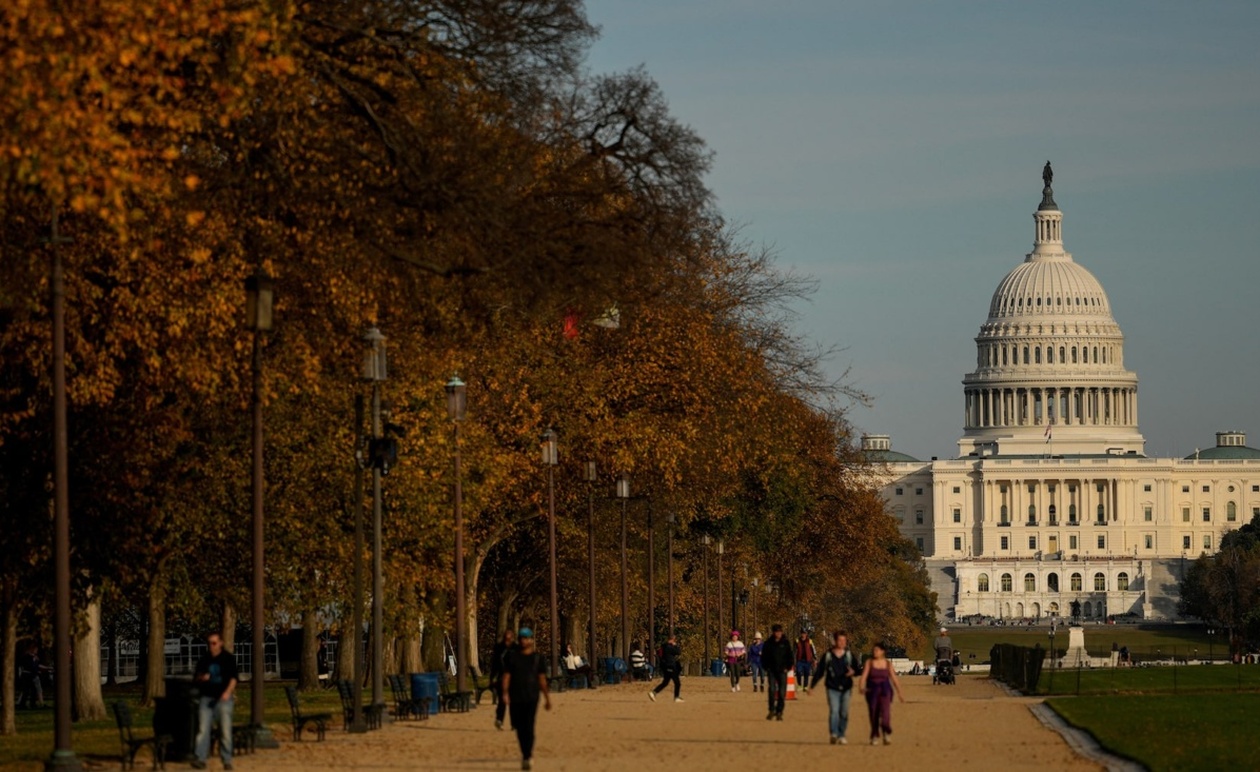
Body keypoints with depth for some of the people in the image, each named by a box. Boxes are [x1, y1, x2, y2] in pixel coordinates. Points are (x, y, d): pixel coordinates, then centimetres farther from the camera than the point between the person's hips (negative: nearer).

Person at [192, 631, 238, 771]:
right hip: (206, 698, 3)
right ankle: (200, 759, -6)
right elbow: (195, 678, 17)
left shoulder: (229, 658, 2)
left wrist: (228, 692, -20)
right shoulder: (204, 660, 13)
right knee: (203, 729, -5)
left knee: (225, 730, -3)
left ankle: (227, 760, 2)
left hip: (223, 698, -3)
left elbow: (234, 677, -4)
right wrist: (201, 678, -7)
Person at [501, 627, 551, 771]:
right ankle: (527, 754, 24)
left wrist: (547, 697, 7)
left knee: (528, 727, -11)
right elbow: (506, 675, 1)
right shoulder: (511, 655, 5)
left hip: (531, 697, -2)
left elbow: (542, 678, 7)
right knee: (519, 727, 6)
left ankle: (527, 757, -11)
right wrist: (505, 693, -11)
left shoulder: (537, 657, 4)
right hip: (515, 697, 2)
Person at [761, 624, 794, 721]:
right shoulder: (768, 644, 4)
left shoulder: (785, 643, 3)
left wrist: (788, 668, -1)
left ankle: (779, 712, 6)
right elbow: (763, 657, 10)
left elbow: (790, 656, 7)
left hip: (782, 670, 0)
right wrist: (766, 668, 1)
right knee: (772, 689, -13)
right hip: (771, 671, 0)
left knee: (782, 692, -2)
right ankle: (772, 710, -1)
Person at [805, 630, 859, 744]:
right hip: (832, 688, -2)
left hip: (845, 688, 2)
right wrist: (811, 686, 6)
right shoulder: (828, 655, 1)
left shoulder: (849, 655, 6)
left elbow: (856, 669, 7)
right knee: (834, 711, -17)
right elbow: (819, 672, 6)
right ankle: (834, 734, -28)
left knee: (844, 713, 6)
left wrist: (853, 672, -18)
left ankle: (841, 735, 16)